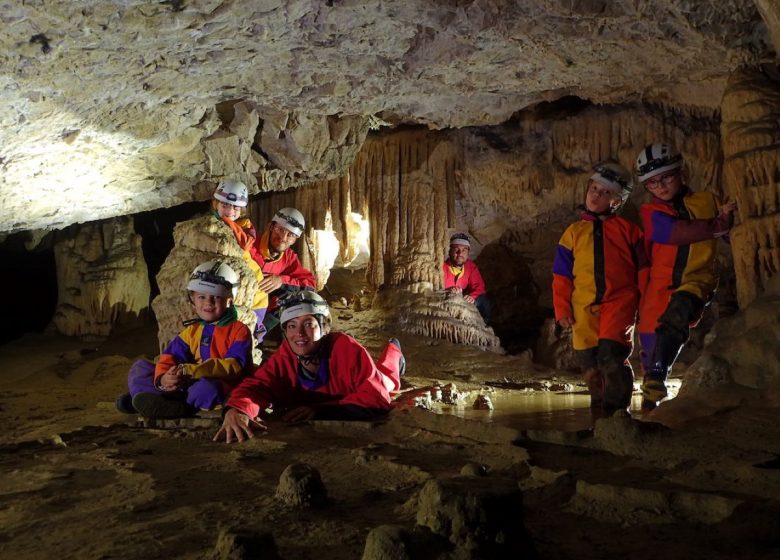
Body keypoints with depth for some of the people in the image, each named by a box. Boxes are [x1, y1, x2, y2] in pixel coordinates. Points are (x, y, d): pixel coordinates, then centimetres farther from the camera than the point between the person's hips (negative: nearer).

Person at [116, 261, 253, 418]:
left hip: (223, 390, -6)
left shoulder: (239, 330, -2)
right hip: (187, 384, 7)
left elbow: (234, 366, -17)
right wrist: (162, 378, -21)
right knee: (139, 367, 4)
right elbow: (169, 357, 5)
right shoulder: (191, 331, 17)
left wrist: (190, 371, -27)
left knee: (206, 388, -42)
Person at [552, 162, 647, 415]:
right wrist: (562, 310, 6)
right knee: (591, 367, 4)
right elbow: (561, 276, 13)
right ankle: (600, 414, 17)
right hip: (584, 309, 3)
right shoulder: (574, 232, 14)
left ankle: (617, 410, -8)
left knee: (611, 356, -20)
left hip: (619, 301, -3)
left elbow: (642, 268, 10)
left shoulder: (627, 229, 8)